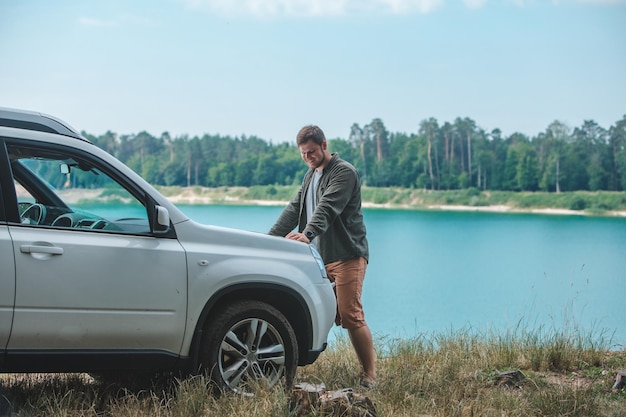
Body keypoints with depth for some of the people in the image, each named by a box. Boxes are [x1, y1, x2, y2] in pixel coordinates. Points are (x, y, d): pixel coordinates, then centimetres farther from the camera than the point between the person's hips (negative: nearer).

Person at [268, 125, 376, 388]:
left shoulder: (344, 172, -9)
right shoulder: (310, 175, 20)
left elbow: (328, 208, -25)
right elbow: (294, 208, 16)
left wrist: (307, 234, -41)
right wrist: (270, 238, 3)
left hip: (347, 256, -8)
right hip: (320, 257, 8)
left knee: (351, 315, -11)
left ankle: (369, 375, -4)